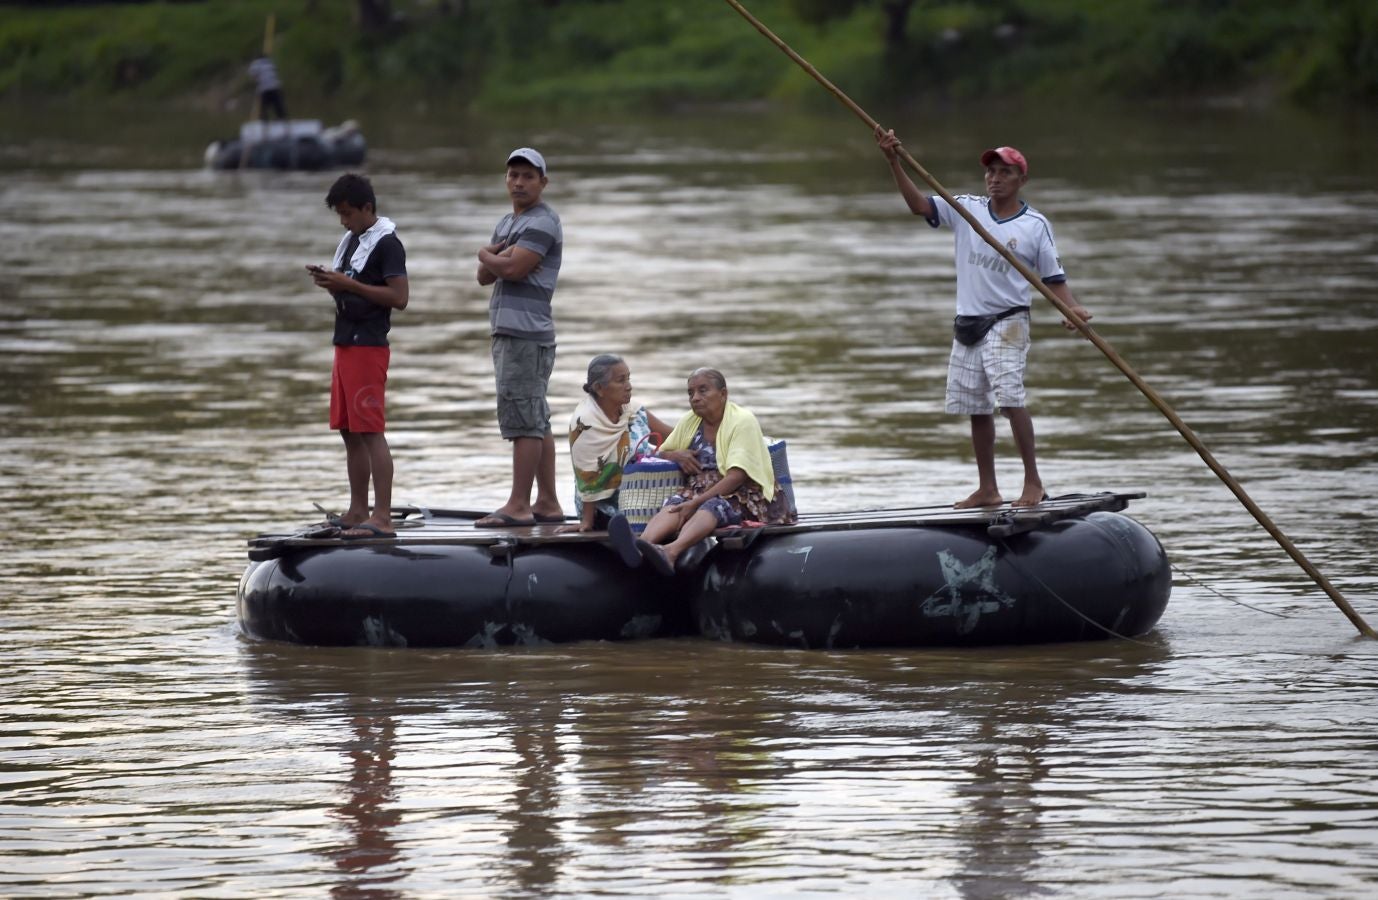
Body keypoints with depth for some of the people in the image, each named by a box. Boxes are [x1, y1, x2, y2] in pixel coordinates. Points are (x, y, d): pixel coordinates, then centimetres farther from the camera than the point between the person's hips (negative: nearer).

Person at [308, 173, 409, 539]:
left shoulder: (386, 243, -11)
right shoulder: (350, 240, 17)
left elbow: (399, 297, -18)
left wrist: (347, 284, -20)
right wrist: (328, 282, 2)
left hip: (368, 347, -9)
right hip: (346, 344, 9)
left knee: (370, 432, -12)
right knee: (349, 431, 11)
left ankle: (382, 518, -15)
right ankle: (358, 512, 18)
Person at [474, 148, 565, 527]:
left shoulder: (542, 223, -9)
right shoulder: (507, 223, 22)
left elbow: (513, 268, -19)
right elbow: (485, 275, 17)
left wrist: (486, 254, 1)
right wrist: (495, 256, -5)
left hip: (525, 334, -10)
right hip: (508, 330, 10)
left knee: (523, 418, -10)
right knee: (536, 420, 11)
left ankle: (519, 505, -12)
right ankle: (547, 503, 13)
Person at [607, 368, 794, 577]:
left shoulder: (743, 421, -5)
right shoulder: (689, 423, 15)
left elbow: (738, 475, -16)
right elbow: (659, 454, 27)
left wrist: (697, 502, -26)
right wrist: (676, 455, 0)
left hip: (742, 496, -5)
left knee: (712, 507, -38)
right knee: (674, 504, -29)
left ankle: (670, 552, -69)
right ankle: (640, 545, -63)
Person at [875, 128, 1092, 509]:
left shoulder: (1035, 225, -3)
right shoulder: (966, 209, 4)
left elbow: (1053, 278, 1)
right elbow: (918, 205, -5)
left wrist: (1072, 307, -18)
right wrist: (894, 163, -17)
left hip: (1007, 323, -5)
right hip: (967, 324, 5)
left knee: (1010, 398, -19)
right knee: (976, 408, 9)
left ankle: (1033, 482, -13)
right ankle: (987, 489, 18)